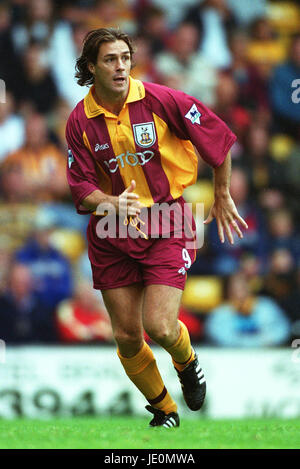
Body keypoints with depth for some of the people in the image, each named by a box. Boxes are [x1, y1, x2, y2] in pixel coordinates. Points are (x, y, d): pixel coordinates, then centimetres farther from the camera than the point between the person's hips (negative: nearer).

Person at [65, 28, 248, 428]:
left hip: (166, 221, -3)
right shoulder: (80, 121, -4)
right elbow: (82, 191, -3)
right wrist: (113, 204, -25)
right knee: (127, 337, 4)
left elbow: (218, 138, 0)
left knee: (159, 328, -16)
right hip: (112, 233, 3)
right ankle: (164, 410, 29)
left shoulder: (160, 101, -11)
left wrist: (222, 197, 8)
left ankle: (186, 361, 22)